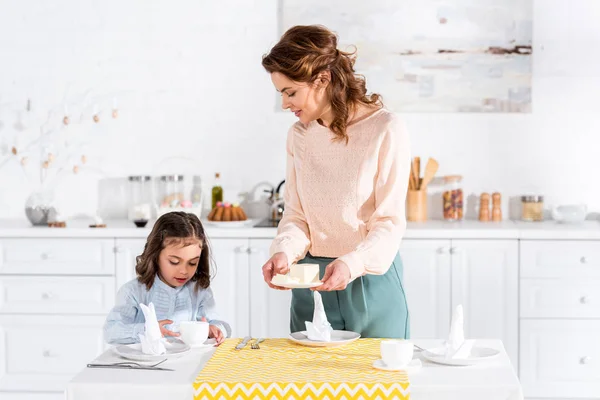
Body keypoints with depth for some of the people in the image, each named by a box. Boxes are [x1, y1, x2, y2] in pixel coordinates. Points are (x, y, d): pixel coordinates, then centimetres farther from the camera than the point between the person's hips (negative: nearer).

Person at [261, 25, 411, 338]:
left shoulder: (385, 130, -12)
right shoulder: (299, 135, 4)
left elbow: (390, 222, -12)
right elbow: (295, 215, 6)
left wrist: (352, 264, -28)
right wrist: (284, 251, -14)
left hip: (371, 280, -4)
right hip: (310, 282, 4)